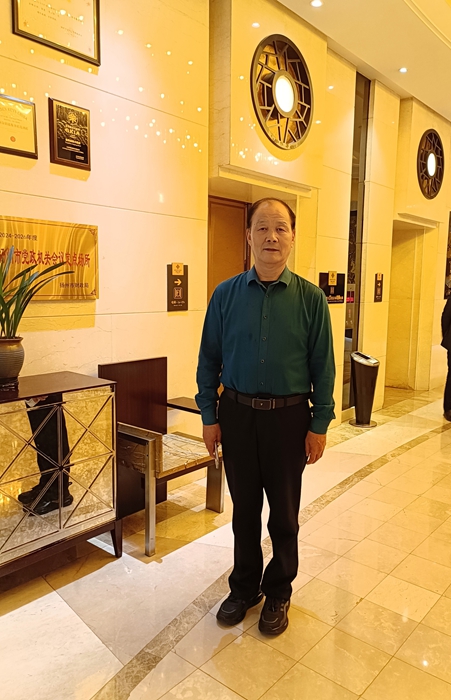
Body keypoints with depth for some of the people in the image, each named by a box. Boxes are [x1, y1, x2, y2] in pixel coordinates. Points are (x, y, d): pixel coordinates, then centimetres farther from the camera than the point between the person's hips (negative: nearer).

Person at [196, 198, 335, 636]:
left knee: (284, 513, 14)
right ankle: (244, 587, 39)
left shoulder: (311, 299, -6)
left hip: (288, 417, -1)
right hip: (237, 414, 1)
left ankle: (278, 593, 37)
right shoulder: (226, 295, -2)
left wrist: (319, 426, -4)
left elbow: (322, 367, -3)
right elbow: (209, 360, 2)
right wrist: (209, 417, 0)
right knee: (244, 509, 17)